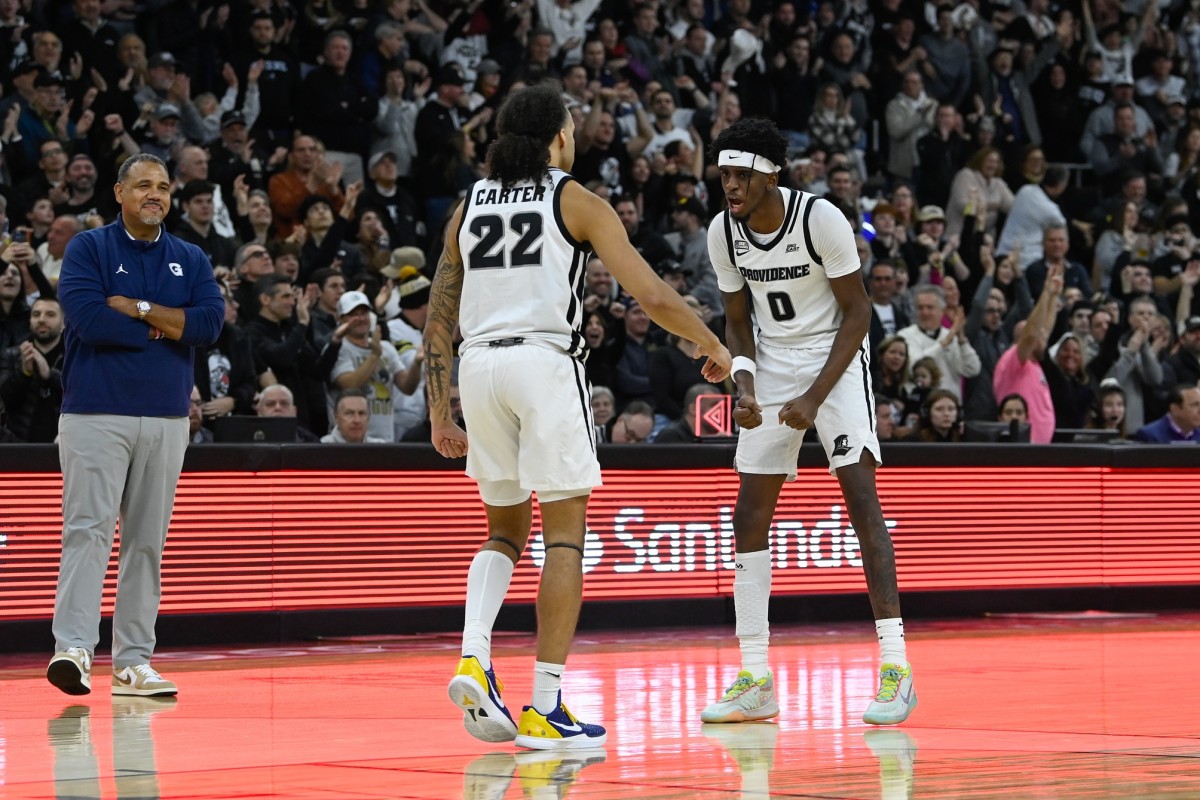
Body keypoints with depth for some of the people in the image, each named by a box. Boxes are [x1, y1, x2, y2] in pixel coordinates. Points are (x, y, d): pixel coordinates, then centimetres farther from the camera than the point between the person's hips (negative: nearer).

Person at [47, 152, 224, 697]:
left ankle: (133, 661, 9)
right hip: (96, 413, -4)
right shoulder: (88, 249, 2)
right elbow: (88, 319, -14)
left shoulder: (190, 260, 13)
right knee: (88, 528, -13)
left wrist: (135, 308, -10)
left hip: (167, 420, 4)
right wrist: (163, 326, -6)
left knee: (147, 539, 5)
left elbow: (210, 323, -4)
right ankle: (72, 649, -19)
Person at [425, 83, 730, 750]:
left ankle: (474, 659, -4)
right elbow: (653, 296, -3)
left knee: (506, 530, 19)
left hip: (479, 365, 5)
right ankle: (546, 709, -3)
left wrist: (440, 416, 19)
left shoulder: (471, 205, 16)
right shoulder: (576, 200, 3)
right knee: (564, 534, 1)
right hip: (546, 362, -5)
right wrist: (714, 347, 12)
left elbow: (438, 320, 15)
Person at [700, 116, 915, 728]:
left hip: (835, 357, -5)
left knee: (859, 493, -19)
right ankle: (755, 681, 8)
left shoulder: (821, 219, -20)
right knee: (750, 513, 1)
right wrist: (745, 386, -13)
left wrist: (814, 397, -22)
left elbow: (857, 312, -14)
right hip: (772, 365, 5)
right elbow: (738, 320, 6)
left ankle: (896, 667, -20)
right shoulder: (723, 233, -6)